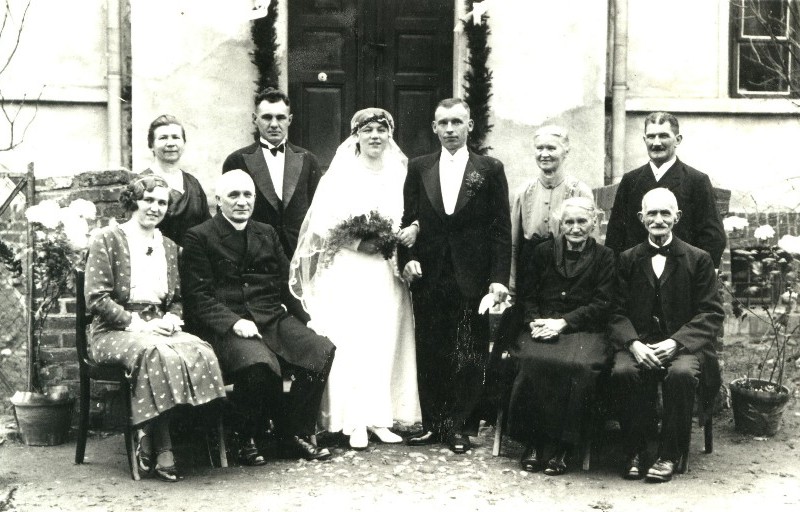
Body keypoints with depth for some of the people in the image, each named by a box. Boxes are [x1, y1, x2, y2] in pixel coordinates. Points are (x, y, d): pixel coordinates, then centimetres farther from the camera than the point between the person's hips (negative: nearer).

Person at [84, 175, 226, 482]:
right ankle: (161, 450, -26)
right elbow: (96, 298, -7)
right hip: (114, 331, -5)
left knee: (199, 351, -29)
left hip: (158, 328, 5)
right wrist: (137, 324, -15)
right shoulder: (107, 239, 1)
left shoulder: (169, 247, 20)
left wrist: (170, 319, -3)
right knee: (157, 353, -38)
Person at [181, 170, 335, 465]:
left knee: (322, 350, -21)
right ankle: (248, 438, -10)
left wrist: (306, 318, 5)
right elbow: (198, 296, -4)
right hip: (227, 327, -5)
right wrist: (234, 322, -19)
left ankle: (296, 434, -7)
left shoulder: (267, 234, 22)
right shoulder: (199, 238, 4)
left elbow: (285, 284, 21)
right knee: (260, 363, -36)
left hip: (274, 318, 5)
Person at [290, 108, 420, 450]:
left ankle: (378, 419, 7)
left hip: (387, 273, 3)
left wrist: (409, 235, -8)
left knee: (385, 344, 1)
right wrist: (359, 243, -16)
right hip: (348, 272, -3)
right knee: (352, 344, -7)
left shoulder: (400, 175, 11)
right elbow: (322, 226, -4)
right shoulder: (340, 175, 2)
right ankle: (354, 423, -3)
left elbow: (413, 221, 14)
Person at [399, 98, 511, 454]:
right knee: (429, 354, 7)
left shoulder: (490, 169, 4)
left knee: (469, 358, 2)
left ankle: (460, 426, 13)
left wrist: (499, 278, -6)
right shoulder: (418, 168, 10)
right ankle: (431, 423, 18)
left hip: (472, 278, -2)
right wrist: (407, 258, -5)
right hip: (428, 277, 2)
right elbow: (408, 220, 11)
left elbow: (501, 228, 1)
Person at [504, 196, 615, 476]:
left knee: (579, 366, -35)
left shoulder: (604, 257, 12)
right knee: (532, 361, -33)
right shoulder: (543, 252, 18)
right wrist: (535, 322, -8)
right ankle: (533, 442, -20)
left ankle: (563, 447, -24)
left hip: (584, 330, -1)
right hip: (541, 326, 1)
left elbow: (602, 305, 1)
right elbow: (527, 296, 13)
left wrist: (563, 323, -11)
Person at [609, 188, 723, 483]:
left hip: (684, 344, -1)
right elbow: (617, 312, 6)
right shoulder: (627, 260, 13)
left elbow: (711, 314, 0)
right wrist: (634, 343, -15)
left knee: (681, 373, -34)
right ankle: (634, 452, -13)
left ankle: (669, 454, -16)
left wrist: (675, 342, -16)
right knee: (623, 372, -31)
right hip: (638, 342, 2)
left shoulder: (698, 259, 7)